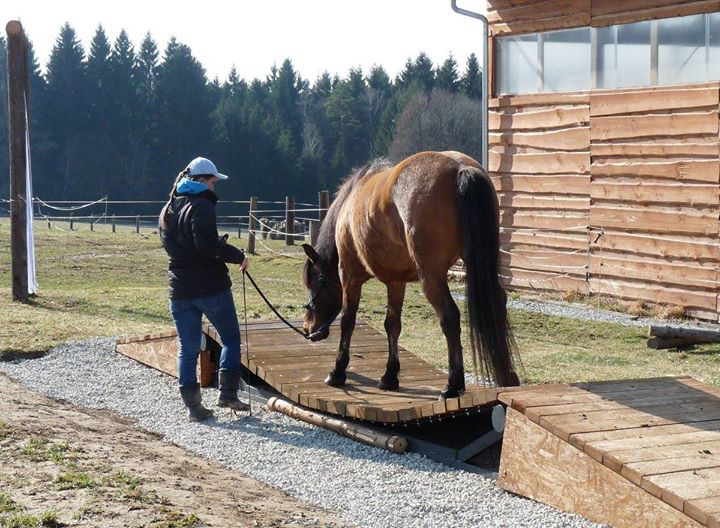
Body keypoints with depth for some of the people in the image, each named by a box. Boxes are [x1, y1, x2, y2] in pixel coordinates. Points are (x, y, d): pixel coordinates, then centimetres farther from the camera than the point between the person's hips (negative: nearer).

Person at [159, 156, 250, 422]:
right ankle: (227, 393, 4)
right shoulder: (201, 205, -13)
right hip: (211, 287, -6)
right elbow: (206, 243, -24)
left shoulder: (167, 209, 11)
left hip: (180, 289, 6)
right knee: (231, 339, 11)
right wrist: (237, 255, -13)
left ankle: (192, 405, 8)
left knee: (188, 349, 9)